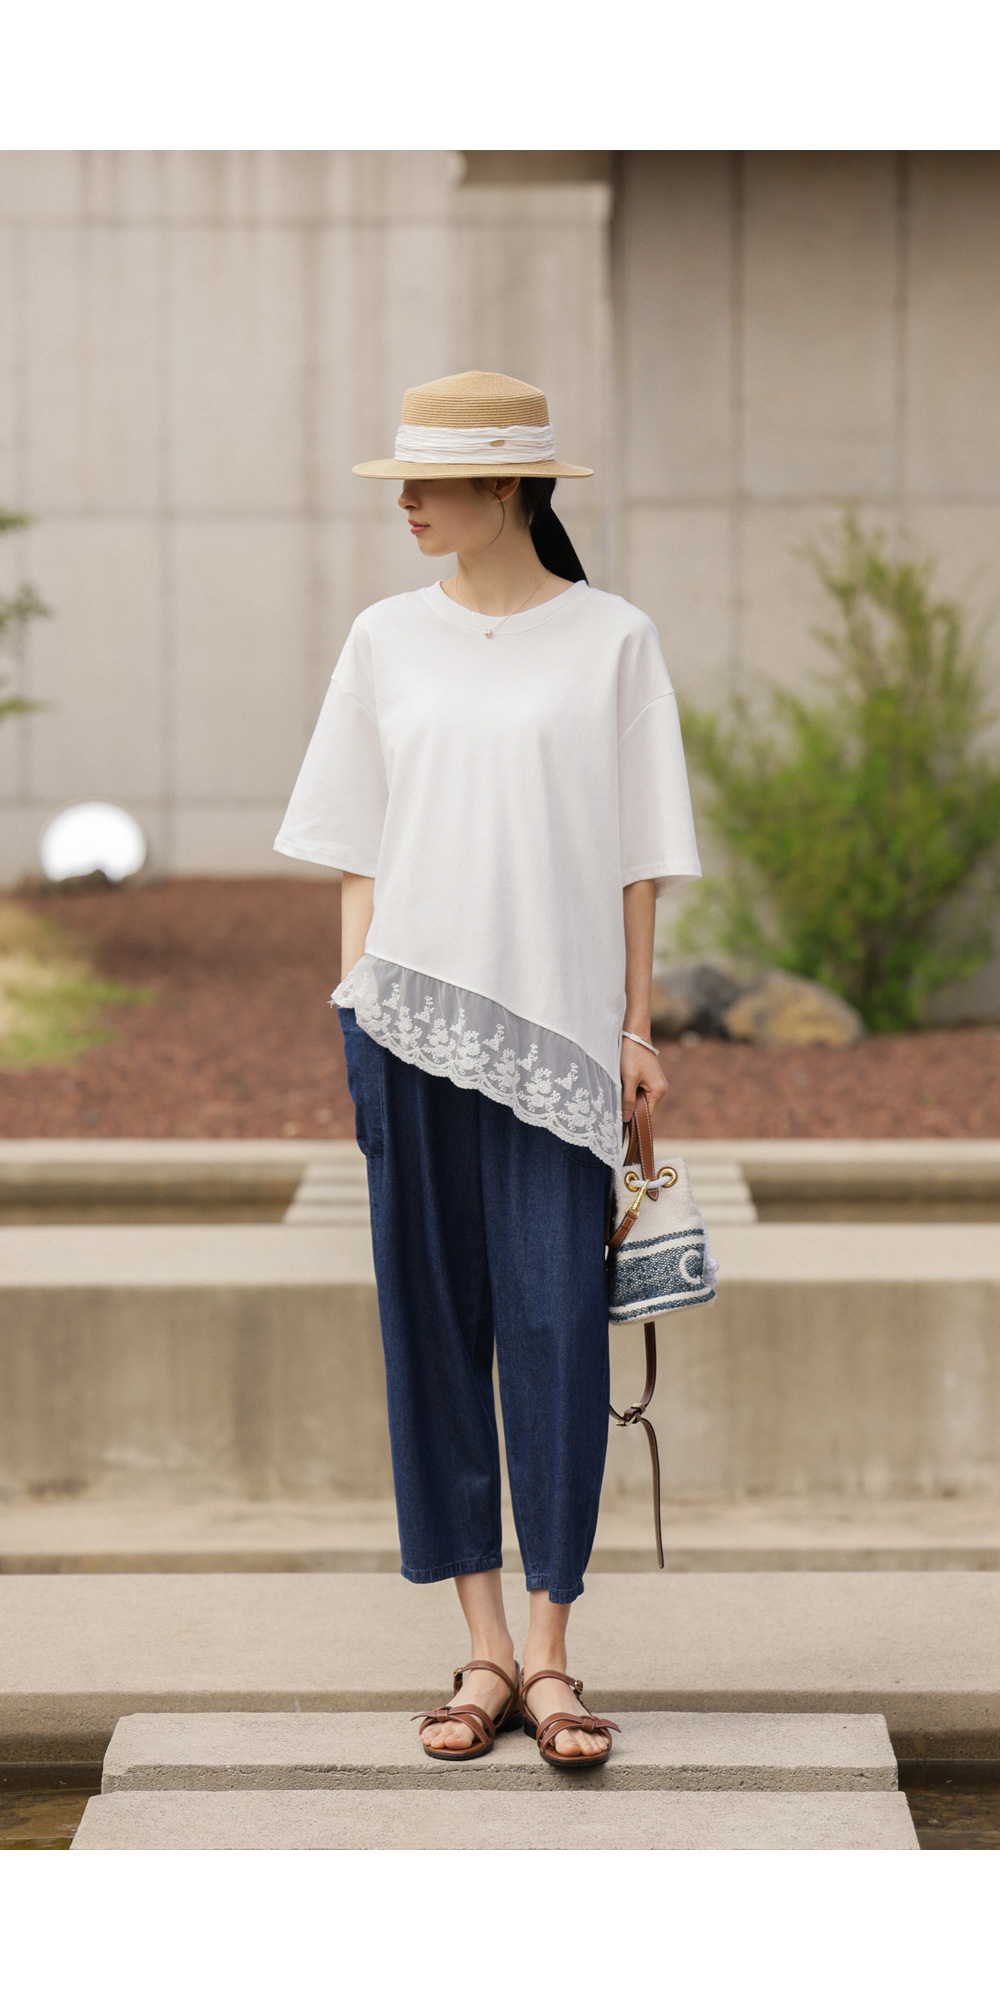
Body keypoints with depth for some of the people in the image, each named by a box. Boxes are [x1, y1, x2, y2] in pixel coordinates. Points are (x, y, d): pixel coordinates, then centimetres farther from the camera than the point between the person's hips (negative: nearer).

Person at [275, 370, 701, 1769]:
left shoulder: (611, 641, 2)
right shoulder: (388, 642, 9)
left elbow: (637, 859, 4)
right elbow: (357, 850, 12)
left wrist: (636, 1028, 1)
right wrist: (356, 1001, 4)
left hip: (557, 1023, -2)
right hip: (411, 1012, 3)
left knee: (556, 1323, -6)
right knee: (436, 1323, 3)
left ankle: (551, 1655, 0)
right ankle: (486, 1650, 10)